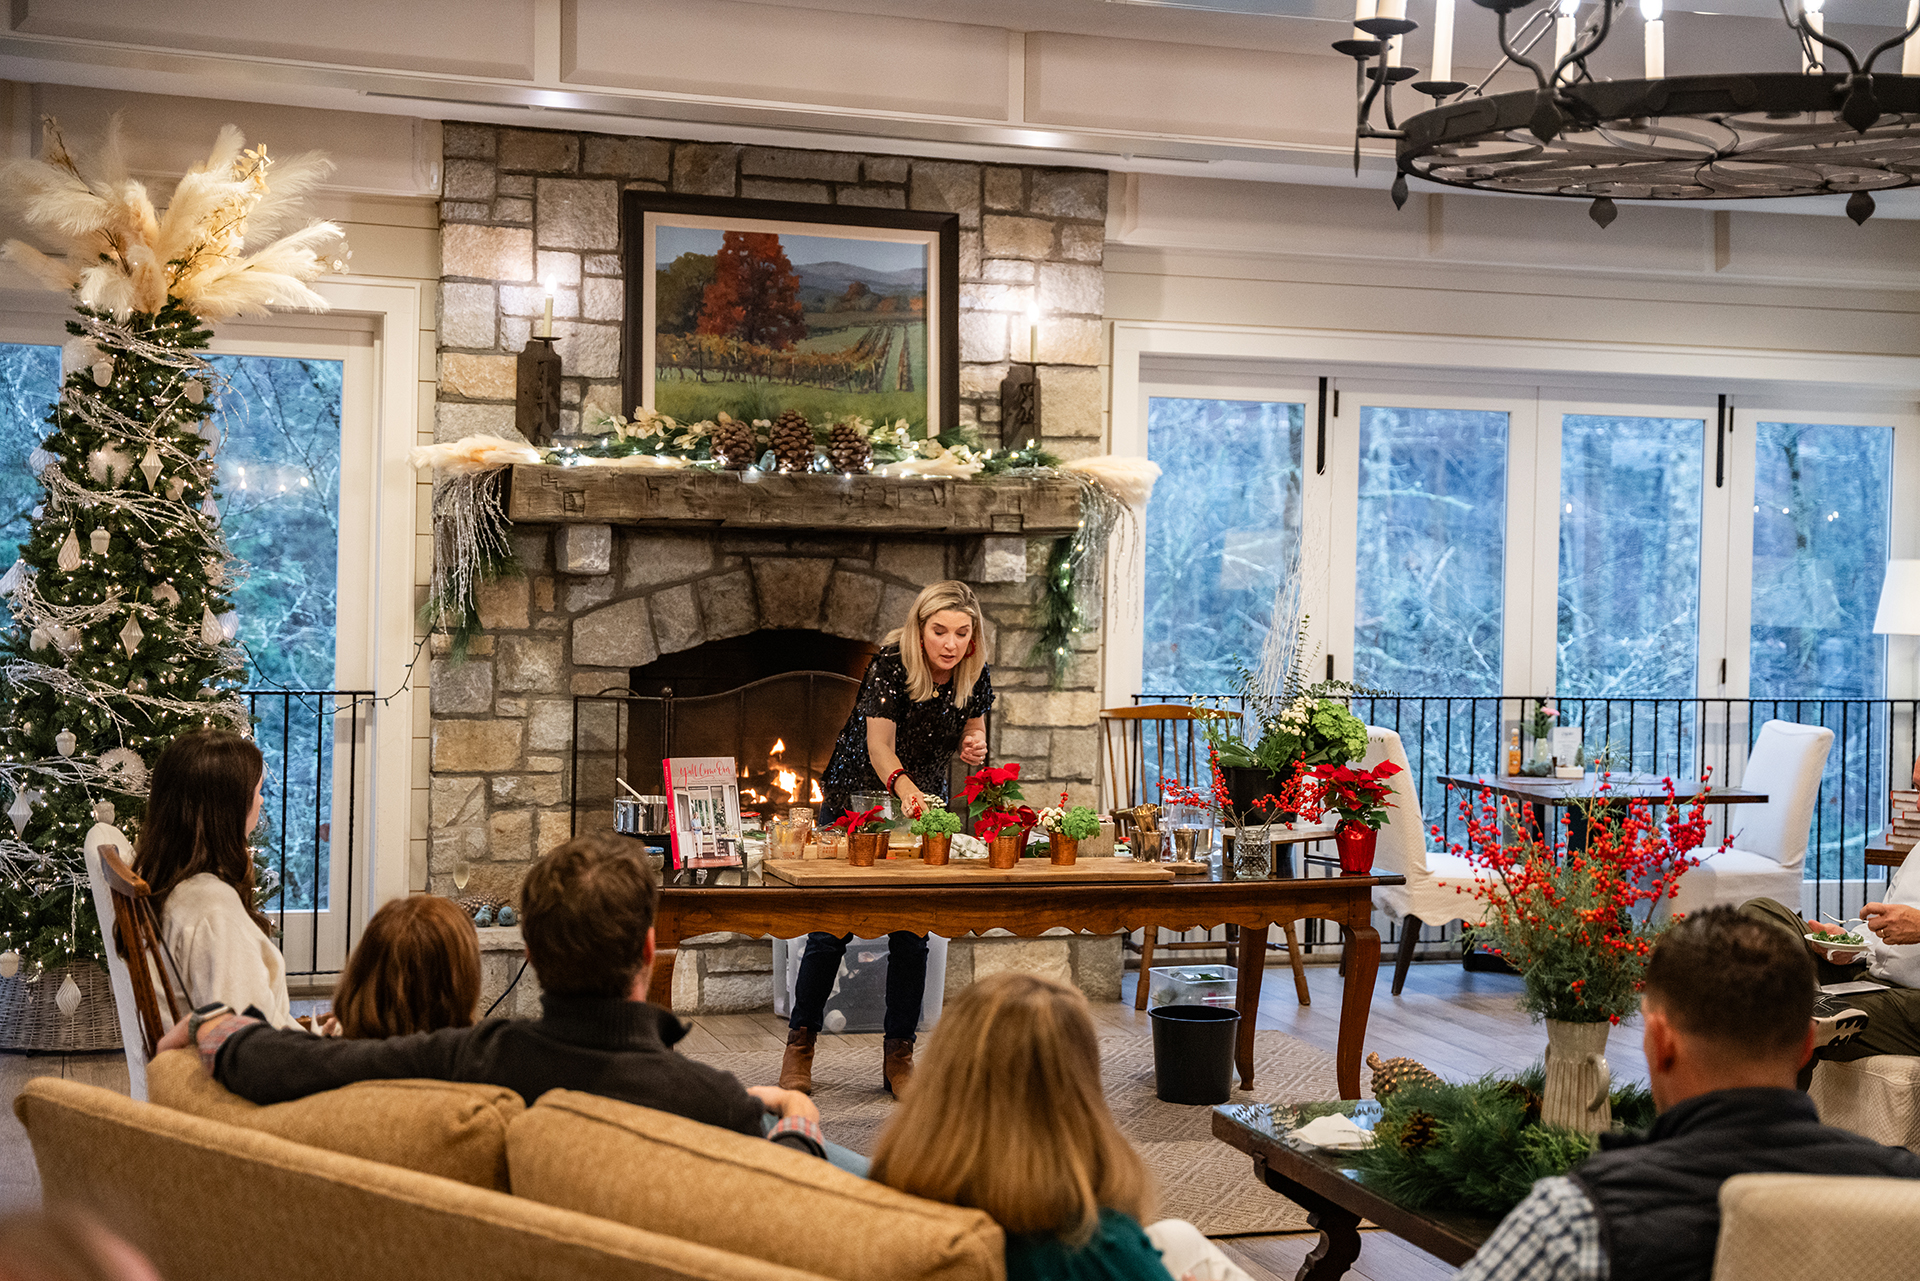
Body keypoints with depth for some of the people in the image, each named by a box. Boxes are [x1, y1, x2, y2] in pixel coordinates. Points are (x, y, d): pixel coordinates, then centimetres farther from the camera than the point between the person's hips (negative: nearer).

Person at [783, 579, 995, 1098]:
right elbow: (879, 745, -30)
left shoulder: (976, 676, -11)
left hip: (925, 803, 3)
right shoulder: (889, 665, -25)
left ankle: (899, 1056, 7)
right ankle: (800, 1043, 14)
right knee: (833, 925, -1)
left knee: (911, 933, -2)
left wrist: (974, 744, -19)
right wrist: (906, 791, -49)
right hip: (856, 797, -3)